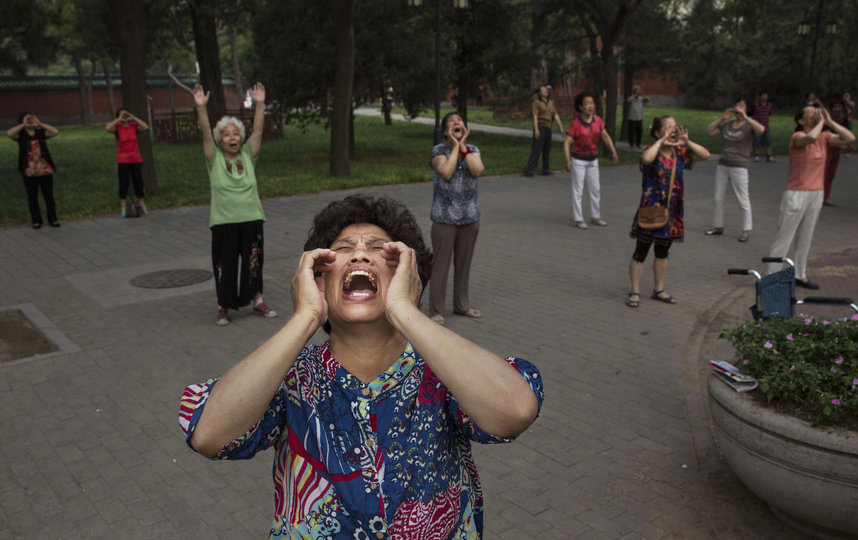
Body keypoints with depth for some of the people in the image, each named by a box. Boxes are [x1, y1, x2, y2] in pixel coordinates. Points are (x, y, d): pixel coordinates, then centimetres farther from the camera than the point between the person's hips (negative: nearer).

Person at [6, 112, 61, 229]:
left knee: (49, 196, 6)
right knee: (32, 197, 7)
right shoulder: (21, 135, 0)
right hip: (29, 172, -1)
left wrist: (39, 123, -11)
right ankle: (36, 221, 17)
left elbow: (55, 131, -11)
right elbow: (9, 133, -20)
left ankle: (53, 219, 15)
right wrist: (23, 125, -16)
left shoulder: (41, 133, 3)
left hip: (45, 171, 1)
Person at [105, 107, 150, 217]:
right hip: (122, 161, -2)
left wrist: (133, 118, -12)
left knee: (139, 182, 7)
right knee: (123, 184, 1)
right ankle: (123, 208, 8)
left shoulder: (134, 126, 3)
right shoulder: (117, 127, -2)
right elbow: (107, 129, -22)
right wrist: (119, 119, -17)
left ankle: (143, 206, 15)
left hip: (136, 160, 2)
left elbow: (146, 127, -14)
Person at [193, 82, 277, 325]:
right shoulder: (215, 159, 0)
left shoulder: (248, 156, 5)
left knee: (254, 262, 10)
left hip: (252, 219, 2)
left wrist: (260, 104, -11)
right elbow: (206, 133, -11)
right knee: (224, 265, 3)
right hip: (223, 222, -2)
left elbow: (258, 131, -3)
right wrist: (201, 107, -22)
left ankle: (258, 302, 25)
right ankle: (223, 308, 16)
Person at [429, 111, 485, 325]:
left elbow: (477, 171, -12)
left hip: (470, 217, 4)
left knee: (464, 263, 14)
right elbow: (446, 173, -20)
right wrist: (455, 147, -11)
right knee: (441, 264, -1)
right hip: (444, 217, -4)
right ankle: (436, 311, 8)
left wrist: (463, 145, -10)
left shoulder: (473, 150, 7)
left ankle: (461, 305, 28)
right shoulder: (438, 150, -3)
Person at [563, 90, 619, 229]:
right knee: (578, 191, 2)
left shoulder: (597, 120, -3)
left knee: (595, 189, 13)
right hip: (578, 160, -5)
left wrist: (613, 152, -3)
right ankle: (578, 219, 12)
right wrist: (568, 161, -29)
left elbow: (605, 136, 6)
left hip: (593, 160, 5)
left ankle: (595, 216, 27)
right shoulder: (575, 123, -17)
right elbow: (567, 142, -20)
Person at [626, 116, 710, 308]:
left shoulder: (680, 152, 5)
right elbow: (646, 158, -36)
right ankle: (635, 292, 12)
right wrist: (661, 142, -24)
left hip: (672, 211, 6)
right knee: (640, 253, 2)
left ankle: (659, 290, 32)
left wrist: (686, 142, -10)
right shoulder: (652, 151, -12)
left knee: (663, 252, 18)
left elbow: (705, 155, 1)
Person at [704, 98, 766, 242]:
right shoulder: (726, 125, 8)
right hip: (722, 165, 5)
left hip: (739, 167, -5)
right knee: (718, 198, 11)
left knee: (742, 200, 0)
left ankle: (746, 230, 9)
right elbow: (709, 131, 3)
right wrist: (721, 118, -6)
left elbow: (761, 129, -25)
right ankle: (718, 226, 23)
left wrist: (745, 117, -25)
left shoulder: (749, 126, -5)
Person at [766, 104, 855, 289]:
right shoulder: (797, 137, -12)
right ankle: (771, 276, 3)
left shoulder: (824, 137, 6)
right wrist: (821, 122, -17)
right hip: (796, 194, -7)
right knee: (784, 237, -3)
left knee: (806, 238, 14)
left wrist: (829, 122, -6)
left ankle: (800, 275, 24)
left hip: (816, 194, 7)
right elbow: (811, 137, -34)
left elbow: (849, 138, -4)